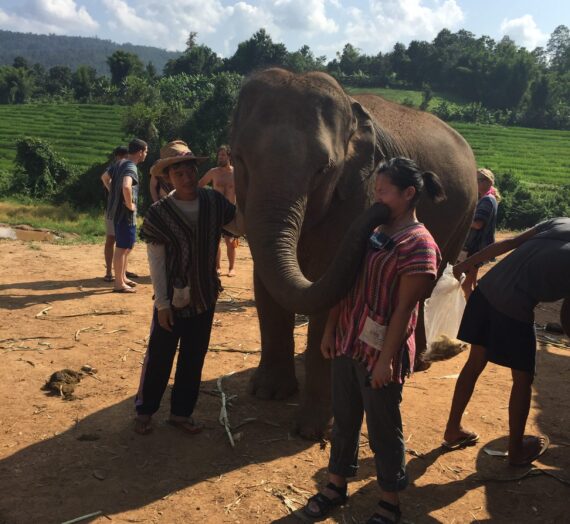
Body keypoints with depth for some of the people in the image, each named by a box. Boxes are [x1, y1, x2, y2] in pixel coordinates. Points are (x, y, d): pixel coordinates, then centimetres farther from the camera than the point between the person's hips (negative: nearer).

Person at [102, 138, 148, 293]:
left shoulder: (120, 164, 11)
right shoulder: (131, 167, -19)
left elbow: (105, 177, 25)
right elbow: (126, 187, -37)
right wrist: (130, 205, -23)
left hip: (117, 210, 10)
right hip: (125, 213, -10)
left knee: (126, 246, 20)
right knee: (122, 248, -3)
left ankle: (123, 278, 30)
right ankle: (119, 284, 3)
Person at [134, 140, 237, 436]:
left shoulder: (214, 203, -4)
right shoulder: (159, 213, -13)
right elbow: (156, 261, -11)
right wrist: (162, 303, -12)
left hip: (205, 298, 4)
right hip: (173, 300, -3)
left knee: (193, 358, 14)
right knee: (159, 357, 9)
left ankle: (181, 412, 30)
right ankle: (144, 410, 29)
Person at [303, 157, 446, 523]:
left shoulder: (418, 244, -15)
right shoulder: (373, 231, 8)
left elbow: (404, 309, -17)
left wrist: (386, 359, -18)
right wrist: (330, 329, 10)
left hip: (379, 354, -7)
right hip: (347, 344, 7)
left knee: (383, 430, 8)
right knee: (344, 420, 18)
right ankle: (337, 486, 37)